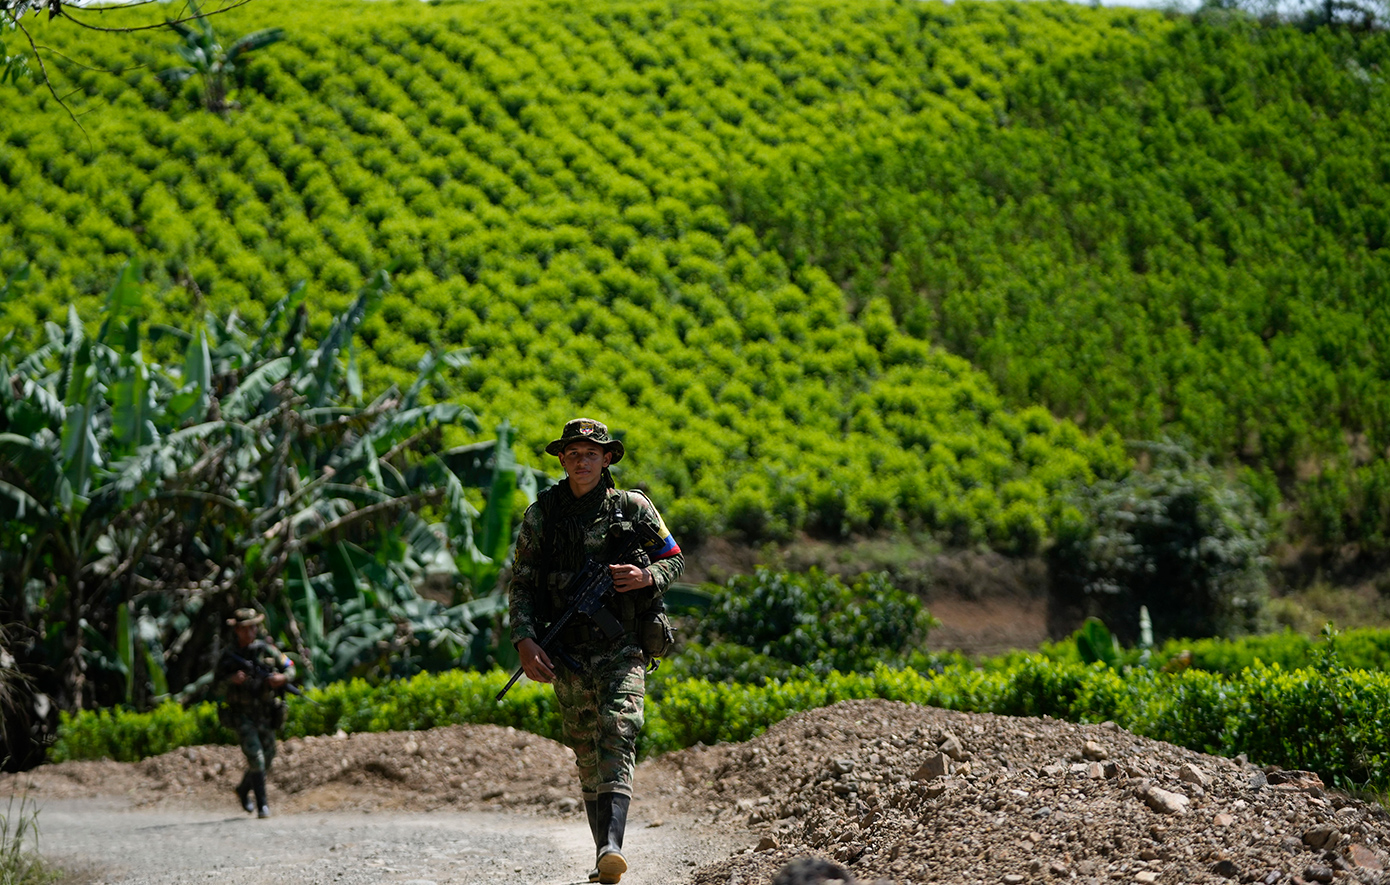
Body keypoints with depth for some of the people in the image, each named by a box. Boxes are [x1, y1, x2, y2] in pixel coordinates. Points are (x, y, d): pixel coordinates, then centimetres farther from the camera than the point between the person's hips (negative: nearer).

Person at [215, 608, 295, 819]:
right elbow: (219, 683, -3)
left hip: (265, 714, 3)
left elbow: (290, 668, 6)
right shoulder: (228, 655, -3)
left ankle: (243, 790, 37)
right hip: (241, 715, -3)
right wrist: (233, 680, -24)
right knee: (255, 756, -18)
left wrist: (282, 678, -16)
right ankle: (262, 805, -16)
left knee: (266, 761, 11)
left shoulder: (266, 649, 1)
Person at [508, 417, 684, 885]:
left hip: (622, 649, -2)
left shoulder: (634, 508, 2)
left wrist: (647, 576, -11)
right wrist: (524, 640, -9)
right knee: (586, 755, 8)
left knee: (617, 737, -19)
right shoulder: (542, 513, 4)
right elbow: (521, 583, 5)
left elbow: (674, 559, 12)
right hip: (568, 653, 2)